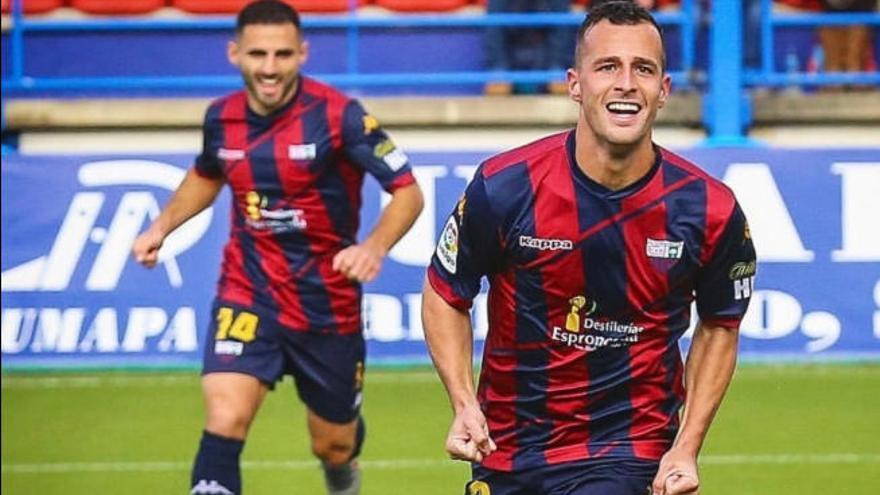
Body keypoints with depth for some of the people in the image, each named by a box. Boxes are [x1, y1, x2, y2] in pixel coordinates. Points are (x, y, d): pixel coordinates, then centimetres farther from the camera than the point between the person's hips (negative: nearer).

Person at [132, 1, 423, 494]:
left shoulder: (338, 115, -17)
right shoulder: (222, 118, -2)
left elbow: (408, 192, -15)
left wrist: (374, 247, -33)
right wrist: (163, 224, 6)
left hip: (328, 303, -2)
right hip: (248, 296, 2)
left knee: (334, 447, 15)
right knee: (225, 421, -22)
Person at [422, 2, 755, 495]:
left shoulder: (710, 209, -10)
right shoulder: (503, 187, -12)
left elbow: (719, 326, 7)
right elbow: (445, 295, 2)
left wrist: (686, 448, -2)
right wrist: (465, 405, -12)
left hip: (633, 454, -2)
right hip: (506, 451, 2)